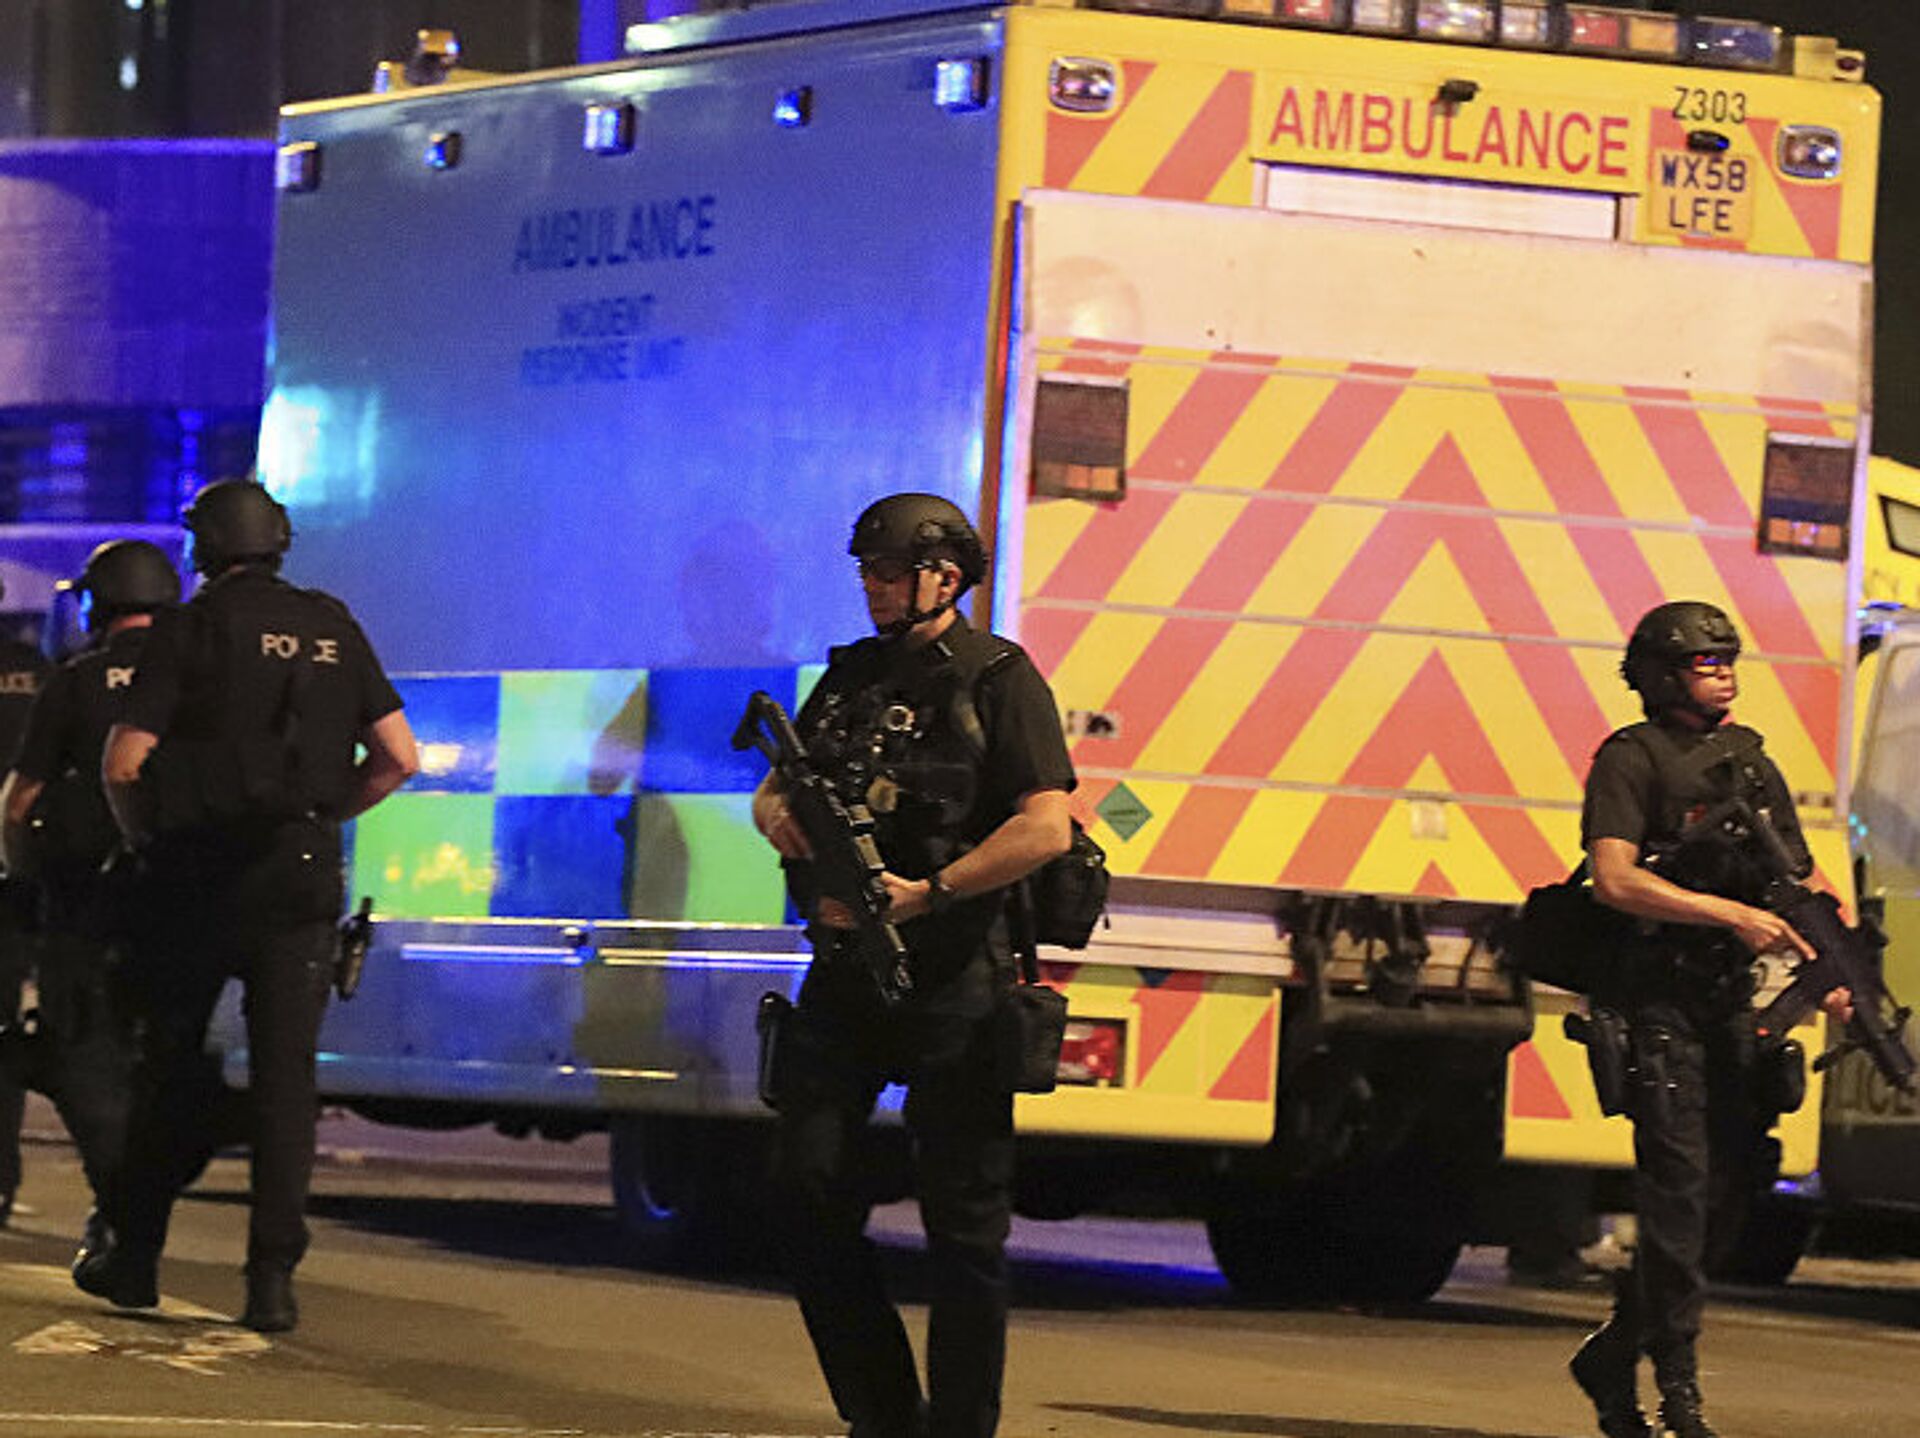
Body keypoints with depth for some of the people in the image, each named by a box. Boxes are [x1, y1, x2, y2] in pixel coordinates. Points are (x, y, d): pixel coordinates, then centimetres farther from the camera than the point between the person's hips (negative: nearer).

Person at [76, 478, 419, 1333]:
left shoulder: (190, 629, -3)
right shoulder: (332, 630, 7)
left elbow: (123, 762, -8)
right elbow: (400, 757, 7)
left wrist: (141, 835, 10)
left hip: (199, 873, -2)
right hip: (300, 875, 2)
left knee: (167, 1069, 12)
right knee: (285, 1076, 1)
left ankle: (135, 1258, 19)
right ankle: (273, 1276, -7)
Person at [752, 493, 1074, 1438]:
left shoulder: (998, 680, -5)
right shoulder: (850, 675, 15)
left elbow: (1046, 827, -14)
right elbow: (771, 792, 19)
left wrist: (925, 894, -21)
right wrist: (777, 813, -6)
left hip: (952, 984, -6)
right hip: (846, 972, 6)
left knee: (963, 1218, -1)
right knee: (809, 1188, 1)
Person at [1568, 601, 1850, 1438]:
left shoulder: (1751, 762, 16)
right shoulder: (1631, 759, -4)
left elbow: (1801, 879, 16)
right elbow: (1614, 878, -16)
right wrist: (1733, 914, -21)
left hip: (1730, 995, 7)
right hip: (1656, 1000, -7)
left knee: (1729, 1180, 6)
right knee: (1676, 1186, -11)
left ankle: (1613, 1355, 20)